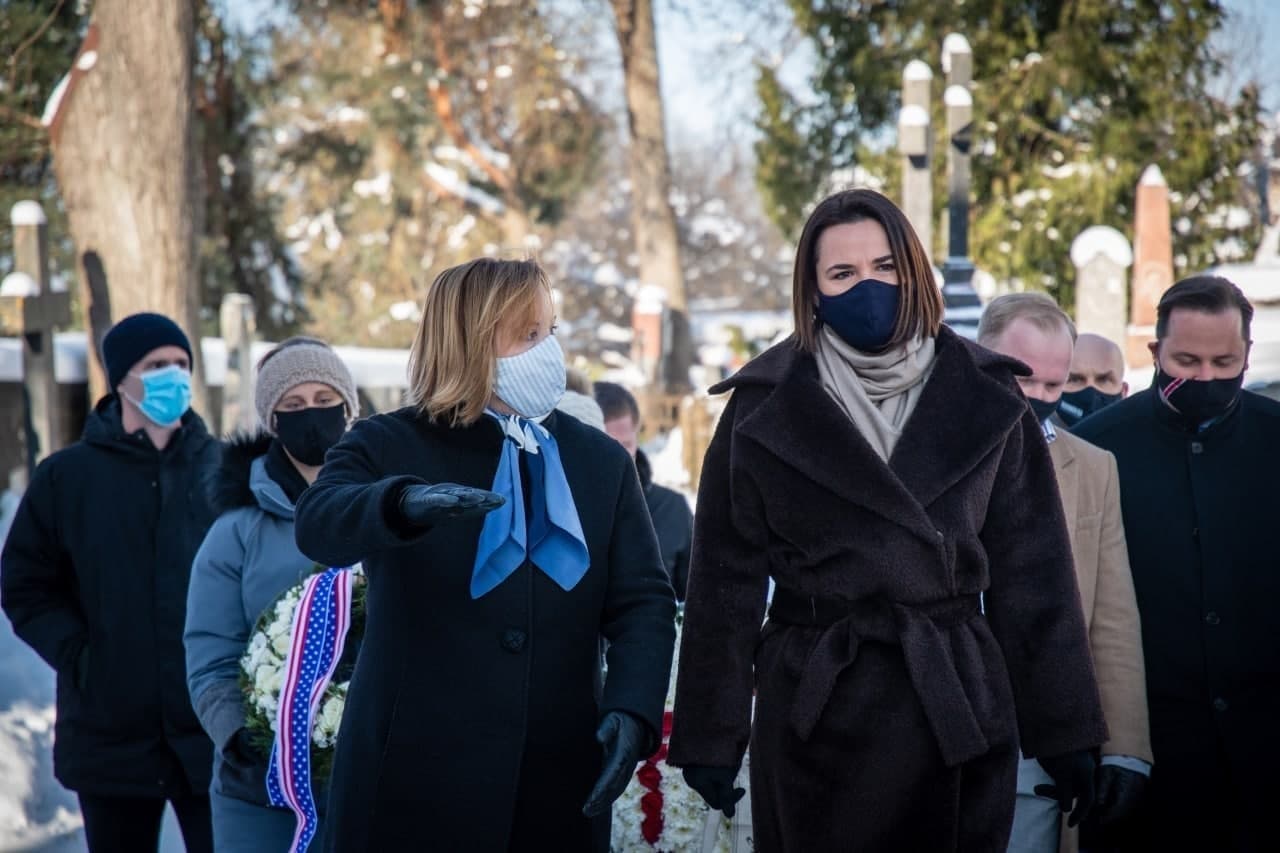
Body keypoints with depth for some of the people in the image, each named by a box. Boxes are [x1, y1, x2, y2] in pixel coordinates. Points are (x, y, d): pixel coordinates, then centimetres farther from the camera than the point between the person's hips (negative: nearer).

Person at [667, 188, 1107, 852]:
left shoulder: (984, 398, 3)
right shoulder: (766, 409, 0)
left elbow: (1032, 571, 3)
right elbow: (728, 578, 2)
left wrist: (1064, 730, 0)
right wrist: (711, 738, -1)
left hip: (957, 700, 1)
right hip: (815, 704, -1)